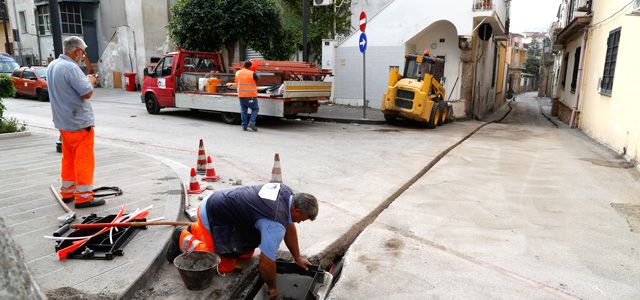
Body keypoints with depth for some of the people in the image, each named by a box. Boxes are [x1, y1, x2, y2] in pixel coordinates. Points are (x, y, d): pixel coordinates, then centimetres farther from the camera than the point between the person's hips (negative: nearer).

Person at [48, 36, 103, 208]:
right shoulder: (70, 68, -20)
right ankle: (83, 197, -1)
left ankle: (67, 192, 24)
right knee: (84, 160, -4)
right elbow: (87, 93, -20)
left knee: (69, 158, 16)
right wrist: (90, 82, -2)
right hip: (79, 123, -9)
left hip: (63, 122, 9)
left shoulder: (52, 66, 11)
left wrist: (85, 80, 13)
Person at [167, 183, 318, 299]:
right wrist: (272, 287, -8)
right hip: (212, 215, -9)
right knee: (225, 265, -6)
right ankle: (183, 237, 12)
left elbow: (289, 227, 7)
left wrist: (297, 257, 13)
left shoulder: (287, 192, -7)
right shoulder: (276, 224, -33)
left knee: (247, 254, 15)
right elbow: (266, 263, -27)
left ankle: (196, 230, 29)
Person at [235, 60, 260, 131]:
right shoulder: (252, 73, -12)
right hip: (251, 95, -5)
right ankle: (251, 122, -7)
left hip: (241, 95, 5)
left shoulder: (237, 73, 6)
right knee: (255, 109, 9)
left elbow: (237, 84, 14)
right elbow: (258, 78, 6)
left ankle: (244, 126, 11)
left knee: (243, 110, 12)